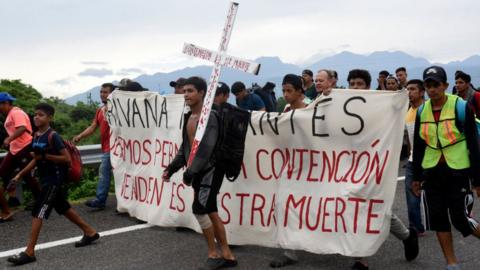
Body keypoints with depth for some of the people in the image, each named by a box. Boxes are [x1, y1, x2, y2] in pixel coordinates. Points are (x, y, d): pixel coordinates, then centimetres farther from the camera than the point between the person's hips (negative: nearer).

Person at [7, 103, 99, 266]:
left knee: (38, 212, -11)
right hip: (46, 179, 9)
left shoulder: (52, 136, -16)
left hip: (54, 180, -9)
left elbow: (67, 158, -19)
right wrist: (20, 175, 13)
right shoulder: (36, 136, 8)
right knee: (63, 208, 18)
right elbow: (36, 159, 18)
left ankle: (29, 252, -6)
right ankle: (90, 232, 31)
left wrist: (46, 156, -24)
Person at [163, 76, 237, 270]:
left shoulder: (209, 116, -16)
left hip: (211, 169, -9)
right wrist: (172, 167, 7)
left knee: (199, 209, -14)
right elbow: (185, 146, 16)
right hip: (198, 171, 9)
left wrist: (190, 171, -26)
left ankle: (213, 254, 3)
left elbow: (206, 149, -24)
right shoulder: (188, 117, 12)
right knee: (210, 212, 10)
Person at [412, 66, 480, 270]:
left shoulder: (461, 107, -9)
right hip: (432, 172, 4)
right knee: (438, 218, 6)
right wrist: (416, 177, 12)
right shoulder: (422, 111, 4)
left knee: (460, 219, -3)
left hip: (458, 171, -4)